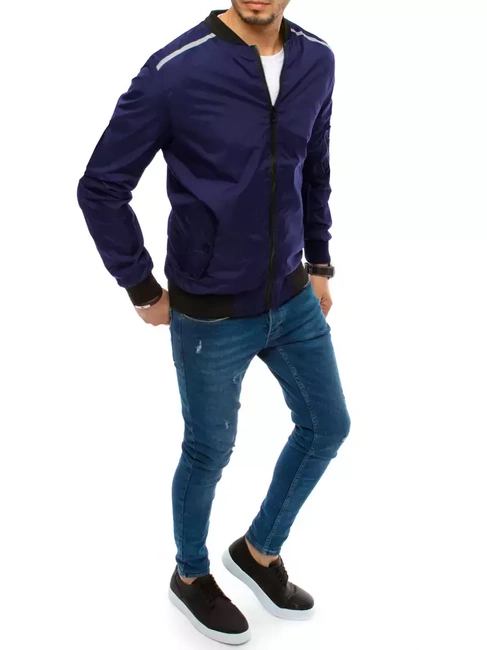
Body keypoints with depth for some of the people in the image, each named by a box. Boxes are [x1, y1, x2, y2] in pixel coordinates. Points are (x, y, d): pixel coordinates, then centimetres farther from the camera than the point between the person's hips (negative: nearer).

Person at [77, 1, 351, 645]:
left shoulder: (317, 62, -3)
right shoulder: (176, 71, -20)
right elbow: (101, 186, -12)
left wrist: (320, 265, 13)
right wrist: (143, 289, -8)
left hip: (294, 301, 6)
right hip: (212, 316, -6)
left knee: (327, 426, 17)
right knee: (210, 454, 12)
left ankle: (260, 549, 42)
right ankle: (191, 575, 42)